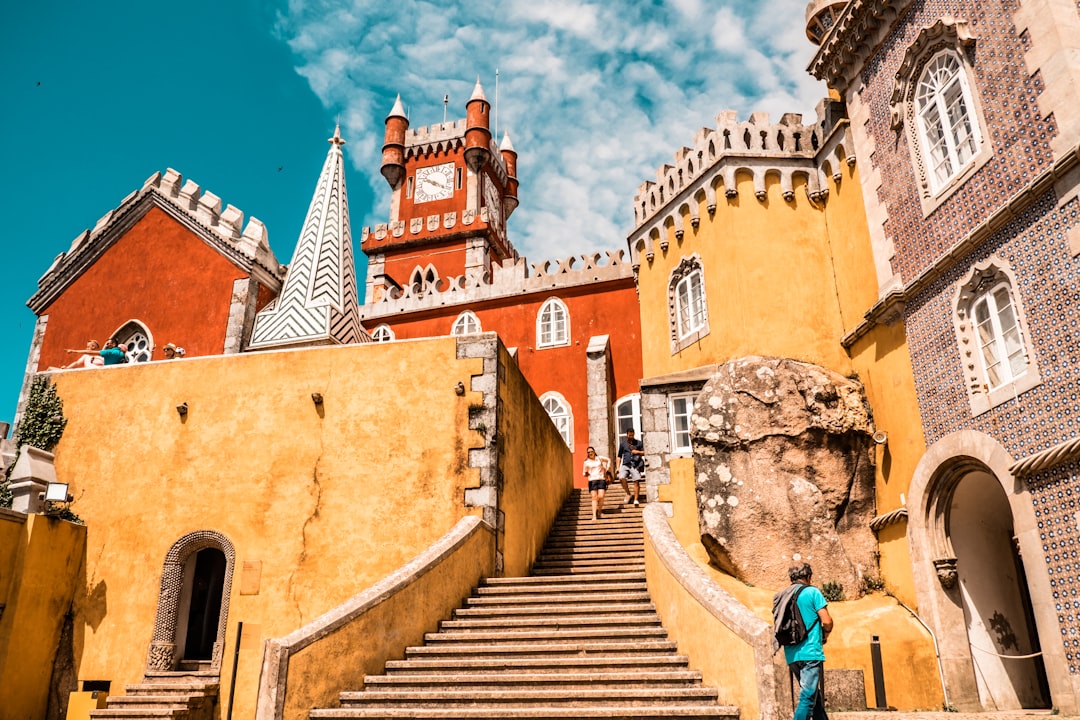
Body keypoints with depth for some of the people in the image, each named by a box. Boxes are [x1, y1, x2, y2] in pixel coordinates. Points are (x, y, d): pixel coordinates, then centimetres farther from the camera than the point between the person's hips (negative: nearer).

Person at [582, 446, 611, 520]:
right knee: (594, 497, -11)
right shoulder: (586, 462, 7)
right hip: (592, 480, 0)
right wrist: (586, 474, -11)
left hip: (601, 479, 0)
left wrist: (607, 468, 14)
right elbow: (584, 473, 12)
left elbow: (608, 460, 24)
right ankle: (594, 515, -14)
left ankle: (599, 511, 12)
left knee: (601, 496, -13)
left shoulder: (599, 458, 8)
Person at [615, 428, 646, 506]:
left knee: (636, 481, -9)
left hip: (635, 465, 0)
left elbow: (644, 453, 14)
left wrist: (638, 452, -5)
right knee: (621, 478, -21)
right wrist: (618, 466, 7)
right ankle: (628, 494, -2)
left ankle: (636, 500, -2)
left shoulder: (638, 443, 12)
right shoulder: (622, 443, 13)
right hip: (625, 464, 0)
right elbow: (619, 456, 15)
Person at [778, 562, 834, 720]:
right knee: (808, 697, -6)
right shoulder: (812, 592, -5)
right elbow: (827, 621, -9)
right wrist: (825, 635, 10)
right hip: (810, 652, -7)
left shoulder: (781, 596, 12)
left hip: (791, 655, 7)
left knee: (812, 694, 18)